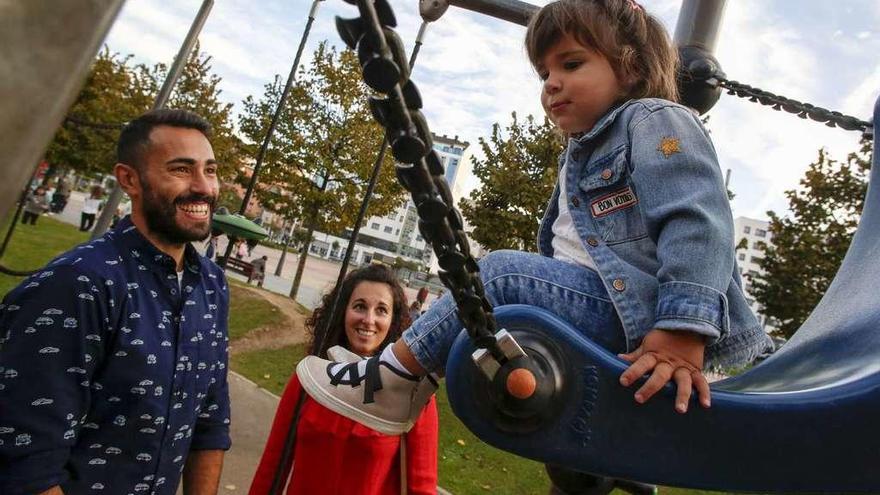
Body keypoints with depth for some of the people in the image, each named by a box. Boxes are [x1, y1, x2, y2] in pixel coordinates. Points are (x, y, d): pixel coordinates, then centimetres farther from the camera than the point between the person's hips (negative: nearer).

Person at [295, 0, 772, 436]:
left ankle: (394, 377, -9)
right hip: (602, 307, 10)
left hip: (645, 319, -10)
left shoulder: (654, 122, -4)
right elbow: (560, 251, 25)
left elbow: (696, 224, -20)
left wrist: (683, 333, -29)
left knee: (503, 273, -18)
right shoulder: (581, 156, 24)